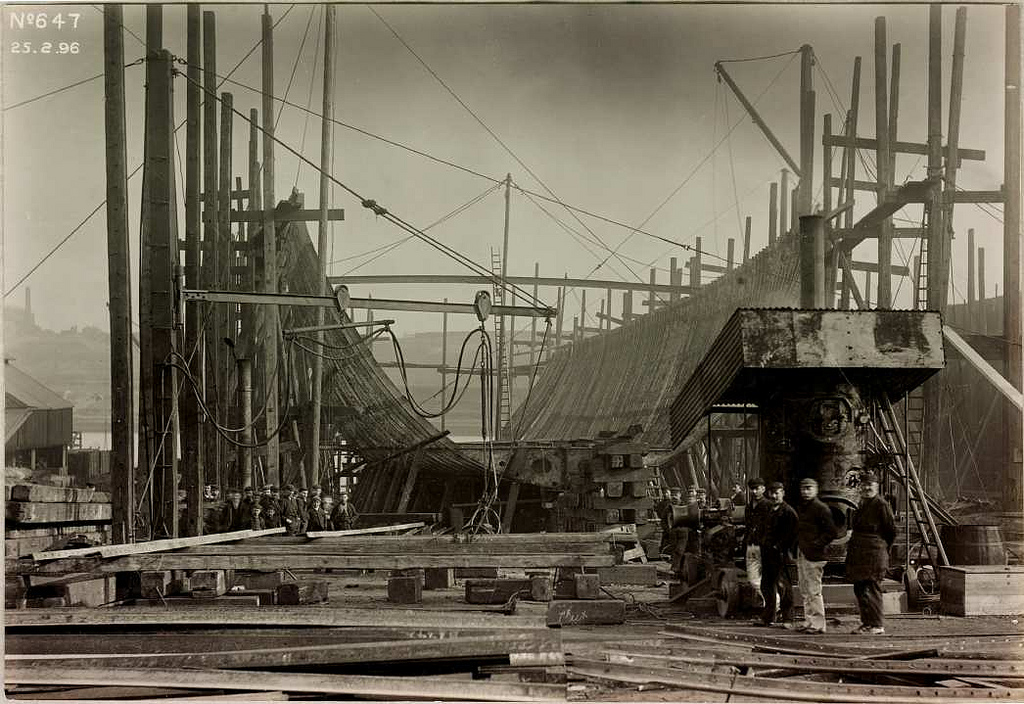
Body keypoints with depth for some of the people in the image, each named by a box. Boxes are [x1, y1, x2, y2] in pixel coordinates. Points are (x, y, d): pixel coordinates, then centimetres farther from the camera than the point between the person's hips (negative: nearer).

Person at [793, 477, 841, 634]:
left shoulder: (821, 508, -9)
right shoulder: (802, 508, 18)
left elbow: (832, 532, -13)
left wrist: (816, 544, -15)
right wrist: (797, 547, 15)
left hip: (813, 556, -9)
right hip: (802, 555, 9)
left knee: (813, 591, -8)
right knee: (804, 591, 11)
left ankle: (818, 624, -4)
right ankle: (809, 621, 16)